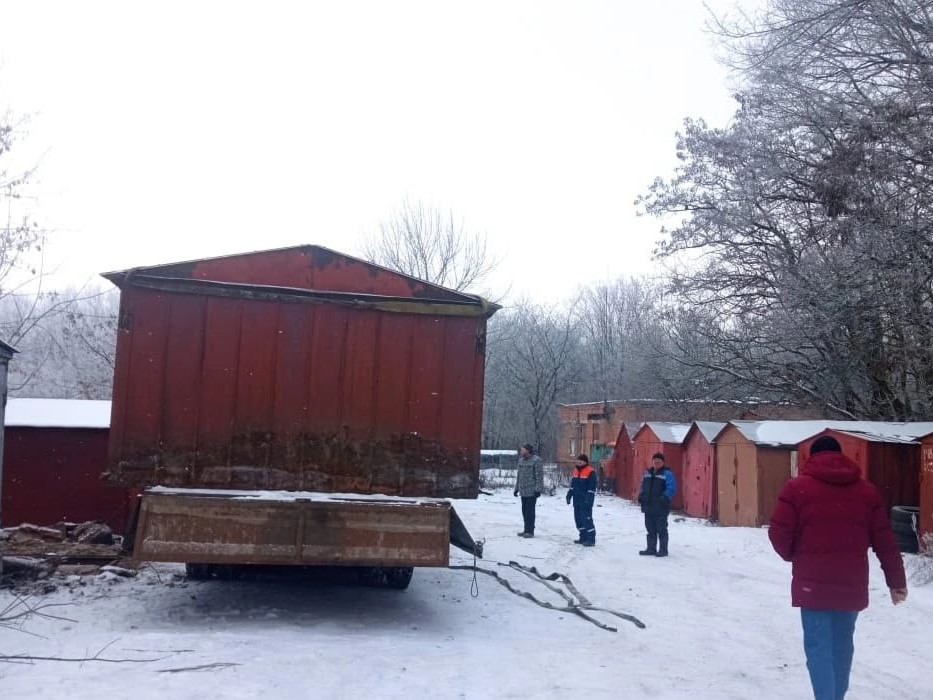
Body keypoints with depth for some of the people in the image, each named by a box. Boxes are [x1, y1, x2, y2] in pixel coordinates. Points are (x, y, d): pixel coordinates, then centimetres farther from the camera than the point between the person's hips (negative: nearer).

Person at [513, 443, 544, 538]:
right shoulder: (521, 460, 14)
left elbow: (539, 476, -14)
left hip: (532, 491, -8)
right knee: (524, 510, 11)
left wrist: (538, 489, -17)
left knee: (530, 511, -6)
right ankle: (526, 530, 19)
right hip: (523, 491, 8)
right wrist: (517, 488, 20)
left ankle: (530, 531, 0)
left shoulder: (536, 460, -10)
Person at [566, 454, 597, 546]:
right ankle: (583, 537, 20)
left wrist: (588, 499, -19)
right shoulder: (576, 470, 15)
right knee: (578, 519, 11)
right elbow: (572, 485, 22)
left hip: (585, 501, -8)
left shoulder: (590, 472, -9)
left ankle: (591, 539, -8)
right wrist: (569, 495, 17)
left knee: (587, 519, -10)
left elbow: (592, 487, -13)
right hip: (577, 500, 8)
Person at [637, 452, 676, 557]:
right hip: (648, 507, 7)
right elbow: (643, 486, 23)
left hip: (661, 508, -7)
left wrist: (665, 498, -27)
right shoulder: (647, 472, 15)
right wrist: (641, 496, 8)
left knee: (661, 529, 0)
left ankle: (663, 550, 8)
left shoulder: (667, 473, -6)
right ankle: (651, 549, 21)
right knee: (650, 529, 13)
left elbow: (671, 488, -15)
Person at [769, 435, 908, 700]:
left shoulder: (797, 487, -4)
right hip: (852, 585, 4)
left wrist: (792, 556, 13)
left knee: (818, 647, -1)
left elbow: (779, 533, -7)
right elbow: (885, 541, 9)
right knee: (842, 645, 17)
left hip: (813, 583, -4)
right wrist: (896, 580, 15)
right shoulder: (867, 490, 8)